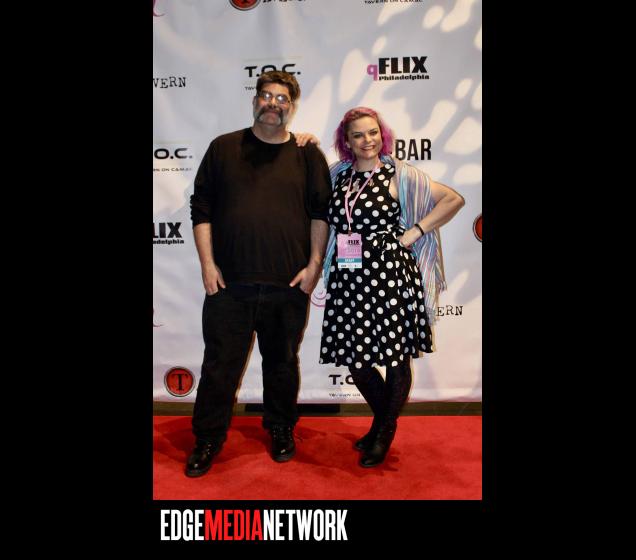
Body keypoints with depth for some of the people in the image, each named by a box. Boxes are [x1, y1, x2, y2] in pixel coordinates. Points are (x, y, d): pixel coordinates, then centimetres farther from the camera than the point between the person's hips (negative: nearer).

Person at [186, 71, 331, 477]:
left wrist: (314, 266, -3)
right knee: (220, 364, 7)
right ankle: (208, 438, 25)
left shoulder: (308, 154, 6)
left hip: (289, 284, 0)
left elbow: (322, 213, 4)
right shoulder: (224, 148, 7)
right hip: (229, 282, 0)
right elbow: (201, 207, 5)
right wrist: (207, 263, -2)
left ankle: (282, 429, 34)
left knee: (283, 361, 14)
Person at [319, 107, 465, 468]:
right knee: (355, 357, 9)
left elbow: (454, 199, -1)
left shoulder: (399, 174, 0)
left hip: (390, 276, -3)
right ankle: (382, 418, 36)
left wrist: (413, 233, -7)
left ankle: (386, 431, 29)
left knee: (397, 357, 5)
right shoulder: (337, 175, 11)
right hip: (349, 279, 4)